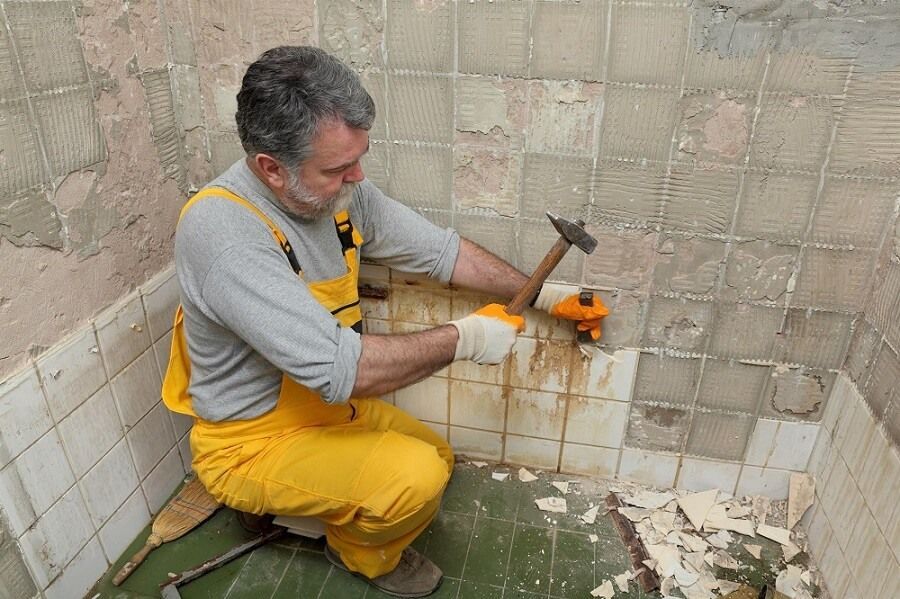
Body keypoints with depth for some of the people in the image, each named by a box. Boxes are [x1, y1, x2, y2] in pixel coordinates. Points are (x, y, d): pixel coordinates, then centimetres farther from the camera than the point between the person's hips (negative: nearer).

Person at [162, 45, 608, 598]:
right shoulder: (222, 232, -33)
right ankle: (364, 552, 10)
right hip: (252, 442, -7)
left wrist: (541, 293, 0)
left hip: (328, 405, 8)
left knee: (439, 460, 16)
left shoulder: (340, 192, -10)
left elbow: (440, 250, 1)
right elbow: (337, 368, -37)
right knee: (414, 478, -24)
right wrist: (461, 339, -26)